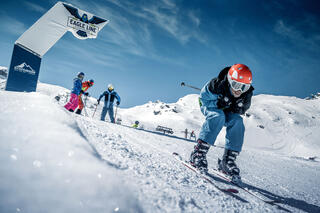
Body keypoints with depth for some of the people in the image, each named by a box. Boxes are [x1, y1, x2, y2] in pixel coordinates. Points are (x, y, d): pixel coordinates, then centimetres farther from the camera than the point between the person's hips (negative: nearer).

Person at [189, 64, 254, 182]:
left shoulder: (247, 93, -21)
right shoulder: (217, 85, -34)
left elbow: (243, 109, -2)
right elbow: (203, 98, -19)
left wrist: (238, 109, -26)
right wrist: (218, 103, -34)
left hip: (228, 111, 4)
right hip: (209, 106, -4)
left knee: (237, 121, -26)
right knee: (218, 116, -36)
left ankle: (228, 160, -21)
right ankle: (198, 152, -35)